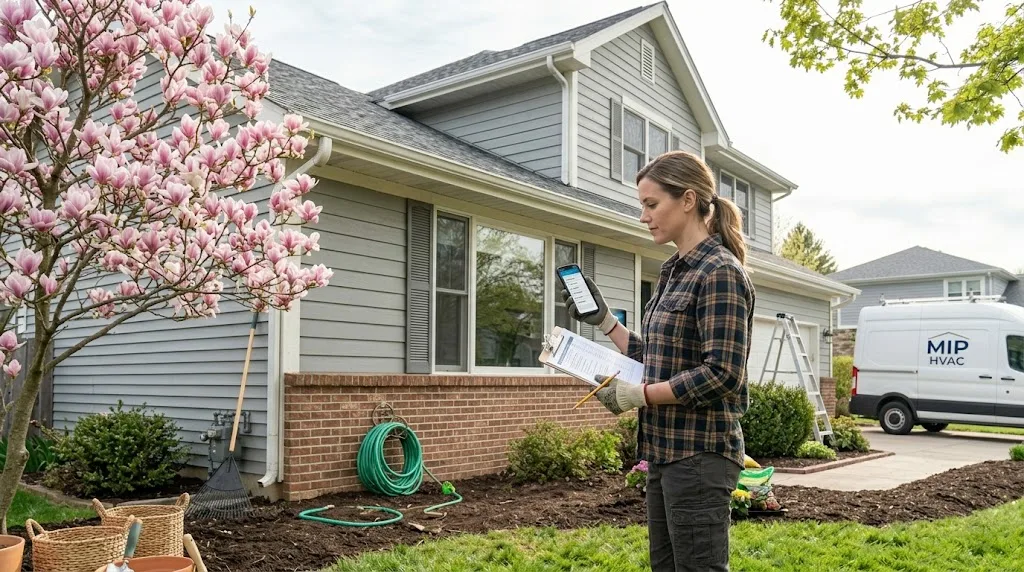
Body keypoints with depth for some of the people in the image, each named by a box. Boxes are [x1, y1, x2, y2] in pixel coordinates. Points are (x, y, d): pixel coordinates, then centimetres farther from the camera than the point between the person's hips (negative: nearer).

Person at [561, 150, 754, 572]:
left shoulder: (719, 272, -14)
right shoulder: (675, 271, 13)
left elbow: (722, 374, -21)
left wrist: (636, 395, -18)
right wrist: (602, 320, 13)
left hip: (699, 454, -9)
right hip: (666, 450, 9)